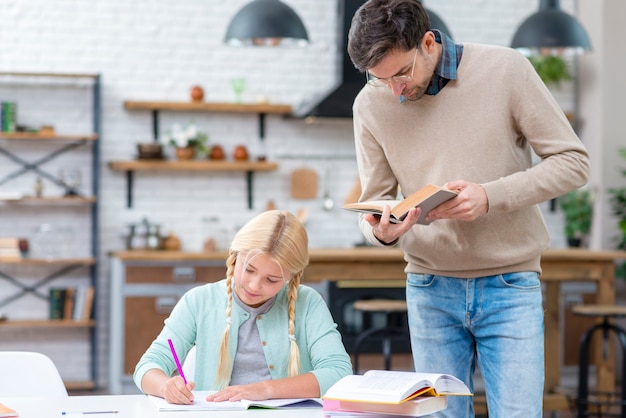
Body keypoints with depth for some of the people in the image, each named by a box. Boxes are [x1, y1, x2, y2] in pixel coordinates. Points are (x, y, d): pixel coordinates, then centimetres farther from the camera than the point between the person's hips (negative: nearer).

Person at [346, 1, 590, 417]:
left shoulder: (504, 70, -9)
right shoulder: (371, 105, -2)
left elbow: (573, 161, -7)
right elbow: (375, 200, 6)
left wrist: (490, 197, -20)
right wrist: (381, 231, -19)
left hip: (510, 287, -2)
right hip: (431, 291, 2)